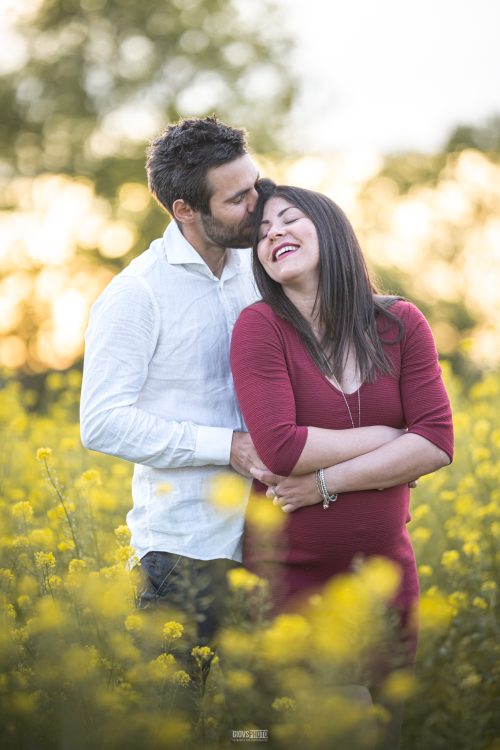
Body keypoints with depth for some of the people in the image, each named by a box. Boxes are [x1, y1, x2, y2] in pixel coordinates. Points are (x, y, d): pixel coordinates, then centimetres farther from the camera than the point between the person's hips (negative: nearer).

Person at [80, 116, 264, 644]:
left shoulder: (254, 268, 7)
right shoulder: (136, 295, -11)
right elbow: (104, 423, -15)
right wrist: (227, 446, -18)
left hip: (264, 539, 6)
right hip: (184, 551, -6)